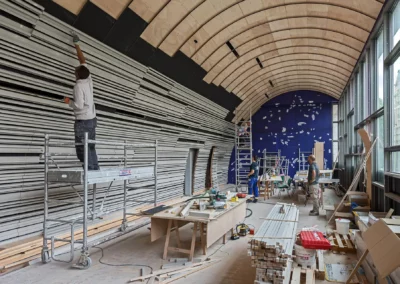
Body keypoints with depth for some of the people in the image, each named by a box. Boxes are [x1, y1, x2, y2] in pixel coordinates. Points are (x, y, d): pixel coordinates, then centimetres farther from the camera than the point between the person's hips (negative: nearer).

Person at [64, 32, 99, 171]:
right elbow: (83, 62, 17)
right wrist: (76, 45, 25)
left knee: (82, 148, -2)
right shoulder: (89, 80, 4)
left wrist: (69, 101, -2)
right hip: (92, 119, 8)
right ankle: (95, 169, 13)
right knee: (90, 146, 12)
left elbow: (79, 105, -22)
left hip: (83, 121, -8)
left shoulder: (79, 86, -16)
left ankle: (90, 170, -3)